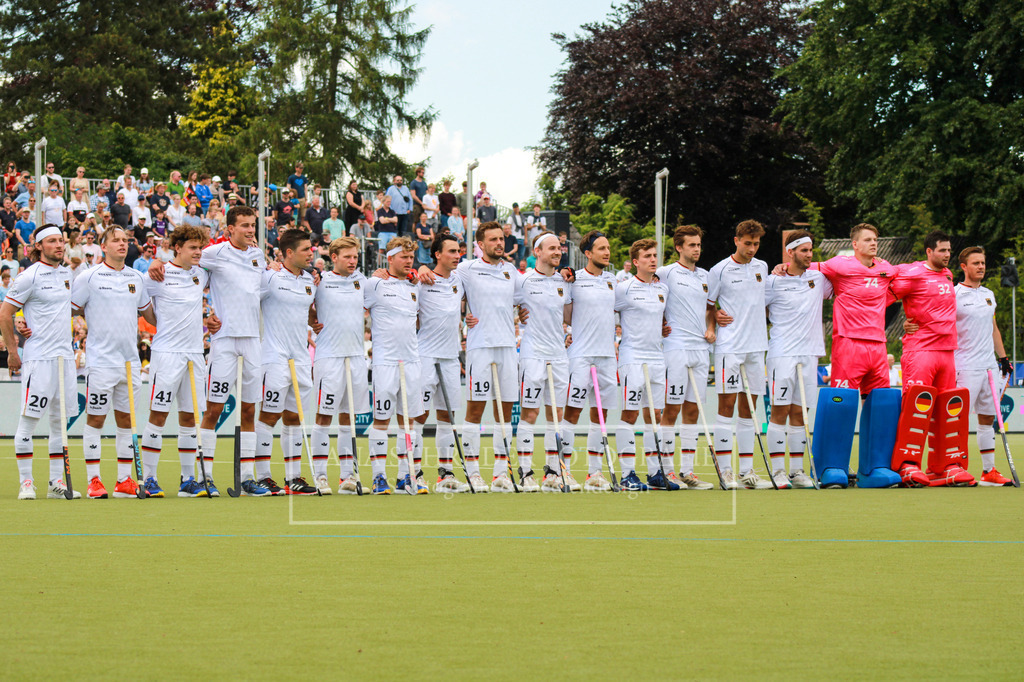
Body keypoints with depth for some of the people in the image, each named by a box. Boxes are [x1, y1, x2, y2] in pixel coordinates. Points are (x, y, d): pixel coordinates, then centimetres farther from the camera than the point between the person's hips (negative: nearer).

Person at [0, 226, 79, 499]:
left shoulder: (67, 274, 13)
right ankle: (26, 483, -1)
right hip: (38, 357, -7)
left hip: (65, 356, 7)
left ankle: (56, 482, 12)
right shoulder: (29, 276, -8)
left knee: (60, 420, 8)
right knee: (28, 419, -5)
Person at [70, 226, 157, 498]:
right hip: (100, 361, -5)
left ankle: (125, 481, 12)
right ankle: (94, 481, 2)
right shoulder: (89, 278, -3)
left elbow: (149, 313, 24)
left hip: (130, 361, 5)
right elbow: (66, 311, 2)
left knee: (126, 420, 8)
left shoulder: (137, 279, 11)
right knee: (95, 419, -2)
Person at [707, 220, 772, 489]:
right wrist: (715, 316, -12)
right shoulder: (720, 270, -4)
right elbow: (706, 305, 5)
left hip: (756, 346, 5)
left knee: (749, 407, 7)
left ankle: (747, 470, 9)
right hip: (729, 346, -5)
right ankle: (725, 471, -6)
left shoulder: (762, 268, 12)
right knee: (727, 403, -7)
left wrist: (764, 329, 11)